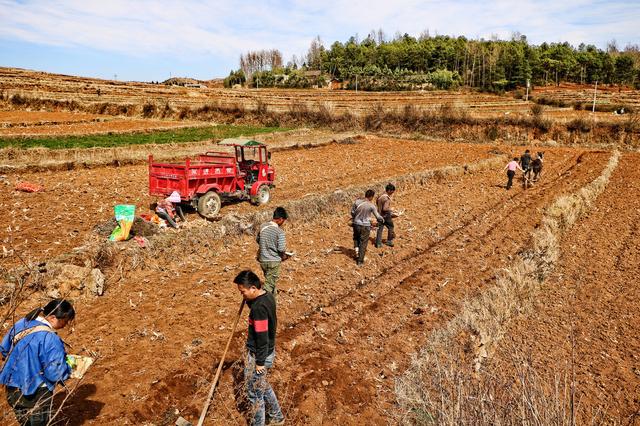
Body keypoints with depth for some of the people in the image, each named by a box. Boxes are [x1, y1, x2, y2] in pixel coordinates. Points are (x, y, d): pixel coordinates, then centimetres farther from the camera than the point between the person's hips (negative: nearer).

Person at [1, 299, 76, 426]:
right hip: (36, 395, -7)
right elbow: (55, 373, -25)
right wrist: (68, 365, -5)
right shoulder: (50, 339, -28)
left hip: (12, 388, 7)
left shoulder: (21, 324, -5)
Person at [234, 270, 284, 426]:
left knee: (255, 393, 11)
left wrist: (260, 362, -16)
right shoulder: (268, 296, -2)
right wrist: (248, 300, 1)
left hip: (258, 355, -10)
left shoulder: (259, 308, -30)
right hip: (268, 352, 10)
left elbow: (262, 337, -26)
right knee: (263, 386, 27)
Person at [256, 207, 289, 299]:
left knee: (271, 281, 26)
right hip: (274, 261, -7)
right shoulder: (280, 232, -19)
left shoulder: (262, 226, -1)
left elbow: (257, 240, 11)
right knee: (269, 284, 3)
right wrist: (284, 256, 0)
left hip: (263, 260, 7)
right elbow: (281, 249, -21)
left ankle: (272, 298, 44)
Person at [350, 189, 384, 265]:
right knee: (363, 243, 10)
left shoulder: (357, 201, -7)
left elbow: (352, 212, 3)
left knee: (356, 238, 32)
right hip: (365, 226, -3)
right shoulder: (371, 206, -14)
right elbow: (378, 217, -8)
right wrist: (382, 220, 14)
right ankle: (360, 260, 15)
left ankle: (356, 248, 14)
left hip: (356, 224, 3)